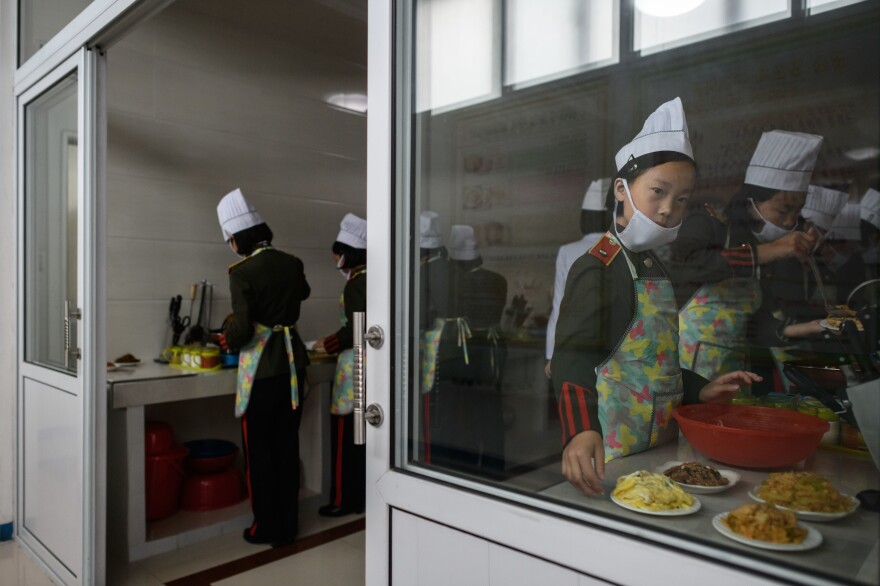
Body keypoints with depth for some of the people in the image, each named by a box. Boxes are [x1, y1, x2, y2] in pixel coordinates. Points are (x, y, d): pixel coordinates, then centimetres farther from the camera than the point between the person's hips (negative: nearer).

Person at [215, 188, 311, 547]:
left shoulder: (242, 273, -15)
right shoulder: (292, 264, 2)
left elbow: (242, 330, -18)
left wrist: (227, 338, 3)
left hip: (261, 369, -5)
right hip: (292, 364, 6)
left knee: (259, 451, 10)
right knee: (288, 447, 15)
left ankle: (267, 528, 21)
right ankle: (288, 526, 26)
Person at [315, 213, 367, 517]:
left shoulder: (355, 284, -15)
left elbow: (355, 331, -19)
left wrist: (327, 345, -4)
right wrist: (336, 339, 14)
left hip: (355, 365, -9)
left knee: (346, 433, 2)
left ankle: (344, 499, 12)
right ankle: (363, 494, 26)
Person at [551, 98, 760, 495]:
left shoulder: (653, 267, 14)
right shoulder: (596, 269, -15)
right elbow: (572, 362, -24)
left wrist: (699, 391, 13)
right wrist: (581, 430, -36)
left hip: (659, 444, 9)